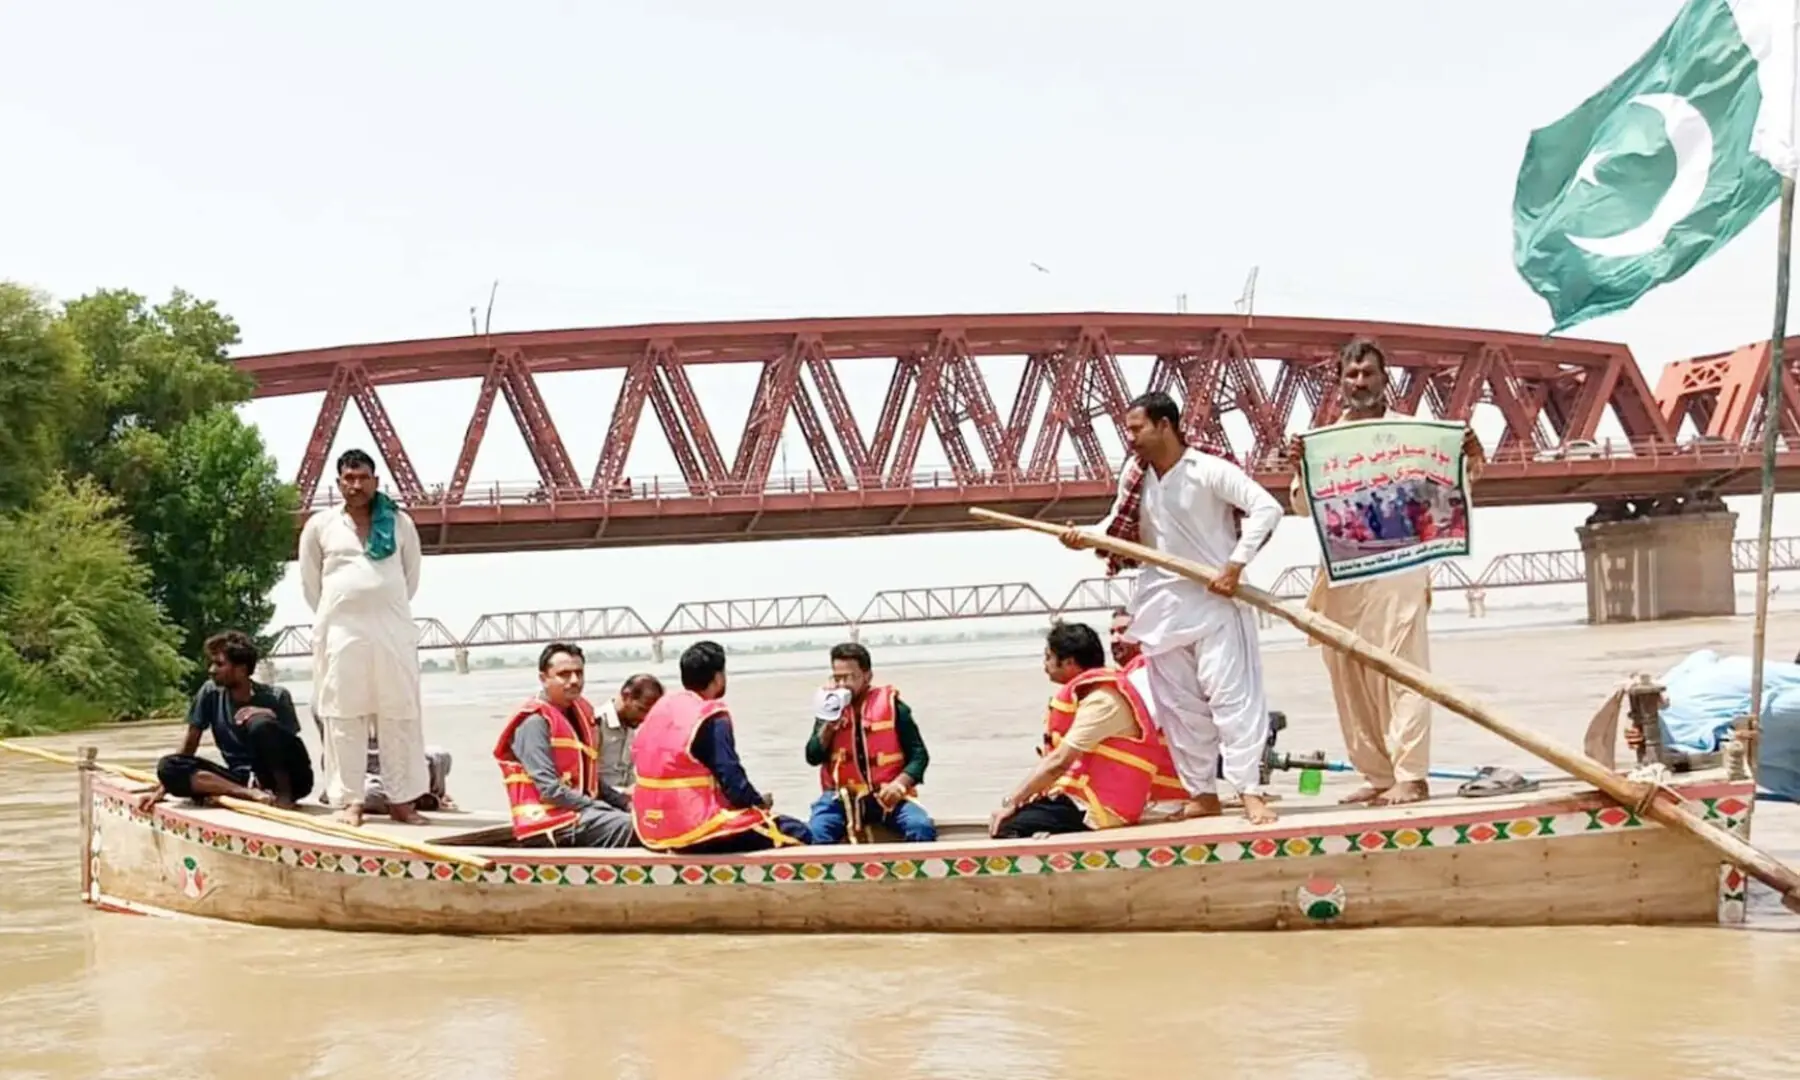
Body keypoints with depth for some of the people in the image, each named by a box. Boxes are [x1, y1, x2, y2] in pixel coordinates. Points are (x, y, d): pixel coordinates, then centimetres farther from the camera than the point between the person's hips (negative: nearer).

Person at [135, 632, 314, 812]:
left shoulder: (276, 697, -9)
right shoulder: (210, 693, 0)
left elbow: (288, 744, -8)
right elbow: (189, 745, 5)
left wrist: (270, 718, -24)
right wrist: (161, 789, -1)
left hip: (288, 778, -4)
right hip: (244, 778, 4)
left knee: (260, 724, -32)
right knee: (168, 766, -18)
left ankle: (284, 792, -19)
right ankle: (249, 793, -30)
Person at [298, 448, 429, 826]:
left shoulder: (400, 524, 7)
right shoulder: (320, 525, 5)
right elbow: (310, 583, 12)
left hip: (393, 632, 1)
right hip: (341, 633, -1)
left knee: (400, 716, 0)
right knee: (344, 717, -1)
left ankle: (401, 800, 5)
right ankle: (349, 800, 3)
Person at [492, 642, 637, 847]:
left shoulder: (578, 715, 15)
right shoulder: (535, 722, -12)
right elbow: (549, 790, -19)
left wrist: (623, 801, 5)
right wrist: (595, 807, -17)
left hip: (582, 809, 9)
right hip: (552, 817, -9)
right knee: (630, 826, -26)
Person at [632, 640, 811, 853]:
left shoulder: (661, 707, 10)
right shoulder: (712, 719, -14)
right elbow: (733, 782, -17)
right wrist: (760, 802, 4)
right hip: (695, 830, -9)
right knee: (798, 834, -2)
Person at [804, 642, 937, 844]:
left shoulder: (891, 705, 2)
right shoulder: (830, 707, 10)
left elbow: (919, 754, 2)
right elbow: (813, 757, 3)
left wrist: (900, 783, -15)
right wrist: (829, 722, -11)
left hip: (887, 795, -1)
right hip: (843, 796, 1)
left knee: (922, 827, -29)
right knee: (815, 833, -29)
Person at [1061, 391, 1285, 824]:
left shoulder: (1209, 470, -14)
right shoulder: (1136, 479, 5)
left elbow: (1267, 507, -19)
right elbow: (1117, 526, 13)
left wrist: (1236, 563, -25)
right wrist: (1085, 537, -8)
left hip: (1214, 600, -7)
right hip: (1163, 605, 7)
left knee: (1230, 693, -10)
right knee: (1178, 704, 10)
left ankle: (1250, 791, -8)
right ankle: (1203, 794, 20)